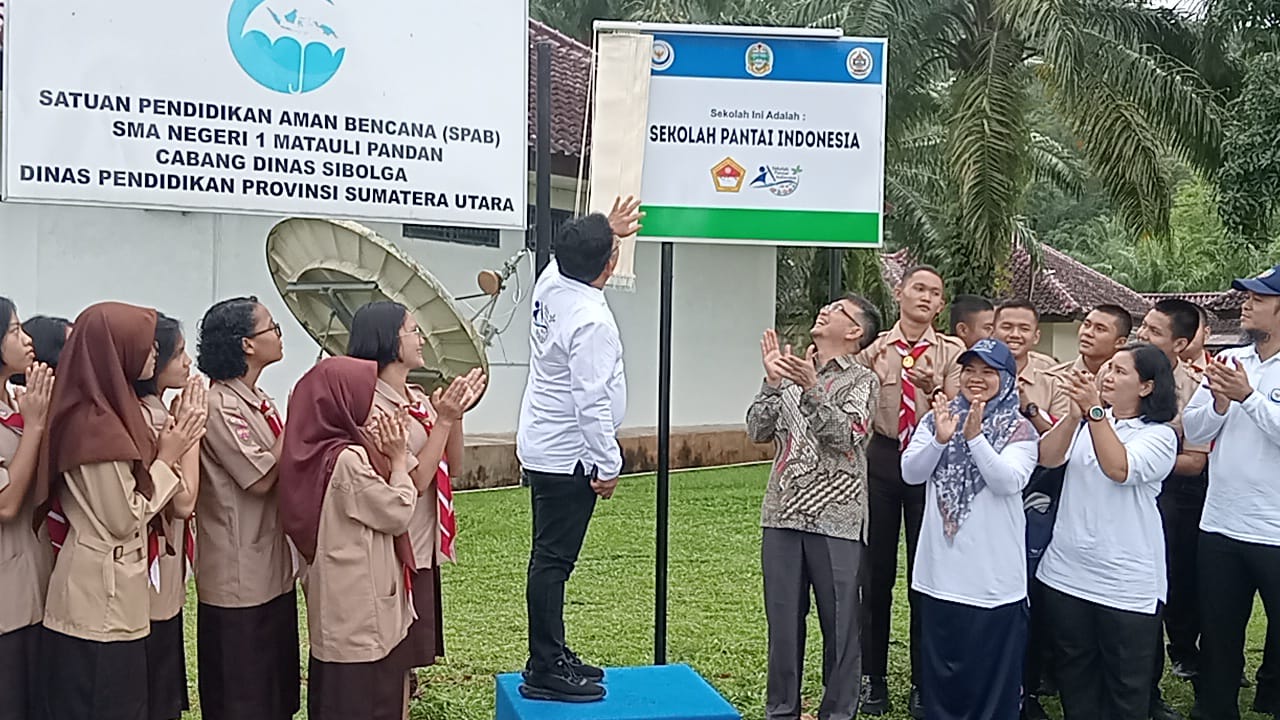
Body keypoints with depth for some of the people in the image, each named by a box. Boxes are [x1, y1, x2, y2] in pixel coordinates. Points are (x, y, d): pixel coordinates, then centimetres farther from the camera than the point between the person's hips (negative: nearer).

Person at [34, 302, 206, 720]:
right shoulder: (96, 424, -21)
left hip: (110, 594, 9)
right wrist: (166, 458, -10)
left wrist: (165, 447, 6)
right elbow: (123, 519, -19)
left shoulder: (106, 410, 8)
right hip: (101, 596, -9)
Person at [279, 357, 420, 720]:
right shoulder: (348, 459, -23)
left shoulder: (318, 452, 4)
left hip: (339, 607, 9)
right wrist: (398, 458, -5)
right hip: (361, 609, -9)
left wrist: (383, 453, 3)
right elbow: (398, 514, -14)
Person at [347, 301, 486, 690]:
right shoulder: (372, 407, -17)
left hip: (424, 550, 8)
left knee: (407, 659, 17)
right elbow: (414, 481, -21)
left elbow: (452, 466, 9)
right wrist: (443, 420, -19)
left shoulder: (418, 398, 8)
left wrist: (455, 414, -3)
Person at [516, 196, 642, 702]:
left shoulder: (551, 282, 1)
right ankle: (545, 672, 6)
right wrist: (608, 465, -16)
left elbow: (571, 257, 28)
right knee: (554, 561, -2)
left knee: (552, 557, 16)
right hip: (568, 457, -10)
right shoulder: (591, 322, -24)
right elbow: (592, 403, -23)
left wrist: (606, 231, 32)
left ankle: (552, 656, 28)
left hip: (541, 448, 10)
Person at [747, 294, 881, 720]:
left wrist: (811, 389, -23)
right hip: (783, 514, 4)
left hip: (836, 519, -4)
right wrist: (772, 382, -5)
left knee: (839, 621, 3)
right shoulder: (791, 372, 13)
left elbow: (846, 437, -14)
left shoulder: (862, 381, 1)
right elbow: (758, 432, 6)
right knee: (783, 617, 10)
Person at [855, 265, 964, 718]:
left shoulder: (951, 352, 2)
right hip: (881, 460, 1)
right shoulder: (874, 348, 4)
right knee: (876, 570, 7)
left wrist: (932, 388, -25)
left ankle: (923, 682, 18)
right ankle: (873, 677, 20)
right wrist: (871, 372, -14)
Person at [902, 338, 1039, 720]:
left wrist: (975, 437, -27)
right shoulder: (937, 418, 6)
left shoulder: (1020, 429, -3)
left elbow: (1008, 482, -17)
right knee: (939, 664, 13)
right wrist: (939, 438, -20)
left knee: (992, 668, 6)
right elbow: (910, 473, -4)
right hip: (940, 568, 3)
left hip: (993, 572, -3)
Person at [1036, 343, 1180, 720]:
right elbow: (1047, 458, -9)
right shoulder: (1085, 422, 7)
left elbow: (1119, 468, -23)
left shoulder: (1160, 435, -4)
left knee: (1126, 689, 7)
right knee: (1074, 680, 16)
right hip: (1067, 572, 4)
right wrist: (1075, 413, -22)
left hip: (1126, 584, -4)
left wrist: (1094, 411, -25)